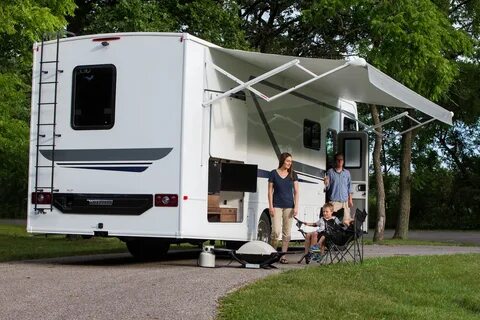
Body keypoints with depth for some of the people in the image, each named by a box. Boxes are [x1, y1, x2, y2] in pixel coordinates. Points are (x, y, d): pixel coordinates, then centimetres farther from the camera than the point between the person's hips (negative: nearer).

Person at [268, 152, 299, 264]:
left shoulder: (293, 175, 7)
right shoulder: (274, 173, 1)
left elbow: (296, 192, 7)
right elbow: (270, 191, 1)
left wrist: (296, 207, -2)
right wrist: (271, 206, -6)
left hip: (289, 206, 3)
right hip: (277, 206, -3)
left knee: (287, 232, 2)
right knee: (276, 231, -12)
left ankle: (283, 256, 7)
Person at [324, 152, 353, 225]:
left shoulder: (347, 172, 13)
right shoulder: (330, 172, 3)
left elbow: (349, 186, 15)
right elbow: (327, 188, 3)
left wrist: (350, 199, 9)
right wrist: (326, 184, -20)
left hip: (345, 201, 3)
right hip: (334, 201, -3)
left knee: (346, 221, -1)